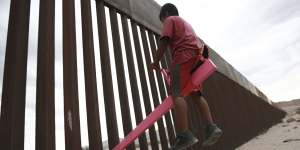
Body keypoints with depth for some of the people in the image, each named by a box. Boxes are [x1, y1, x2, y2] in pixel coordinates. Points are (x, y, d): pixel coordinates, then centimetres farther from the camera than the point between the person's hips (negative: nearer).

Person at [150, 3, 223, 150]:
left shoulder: (170, 20, 14)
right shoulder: (186, 23, 38)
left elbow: (164, 41, -3)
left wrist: (155, 61, 2)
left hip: (185, 55, -9)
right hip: (196, 57, 9)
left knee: (176, 93, -18)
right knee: (196, 94, 8)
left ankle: (184, 136, -28)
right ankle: (211, 127, -3)